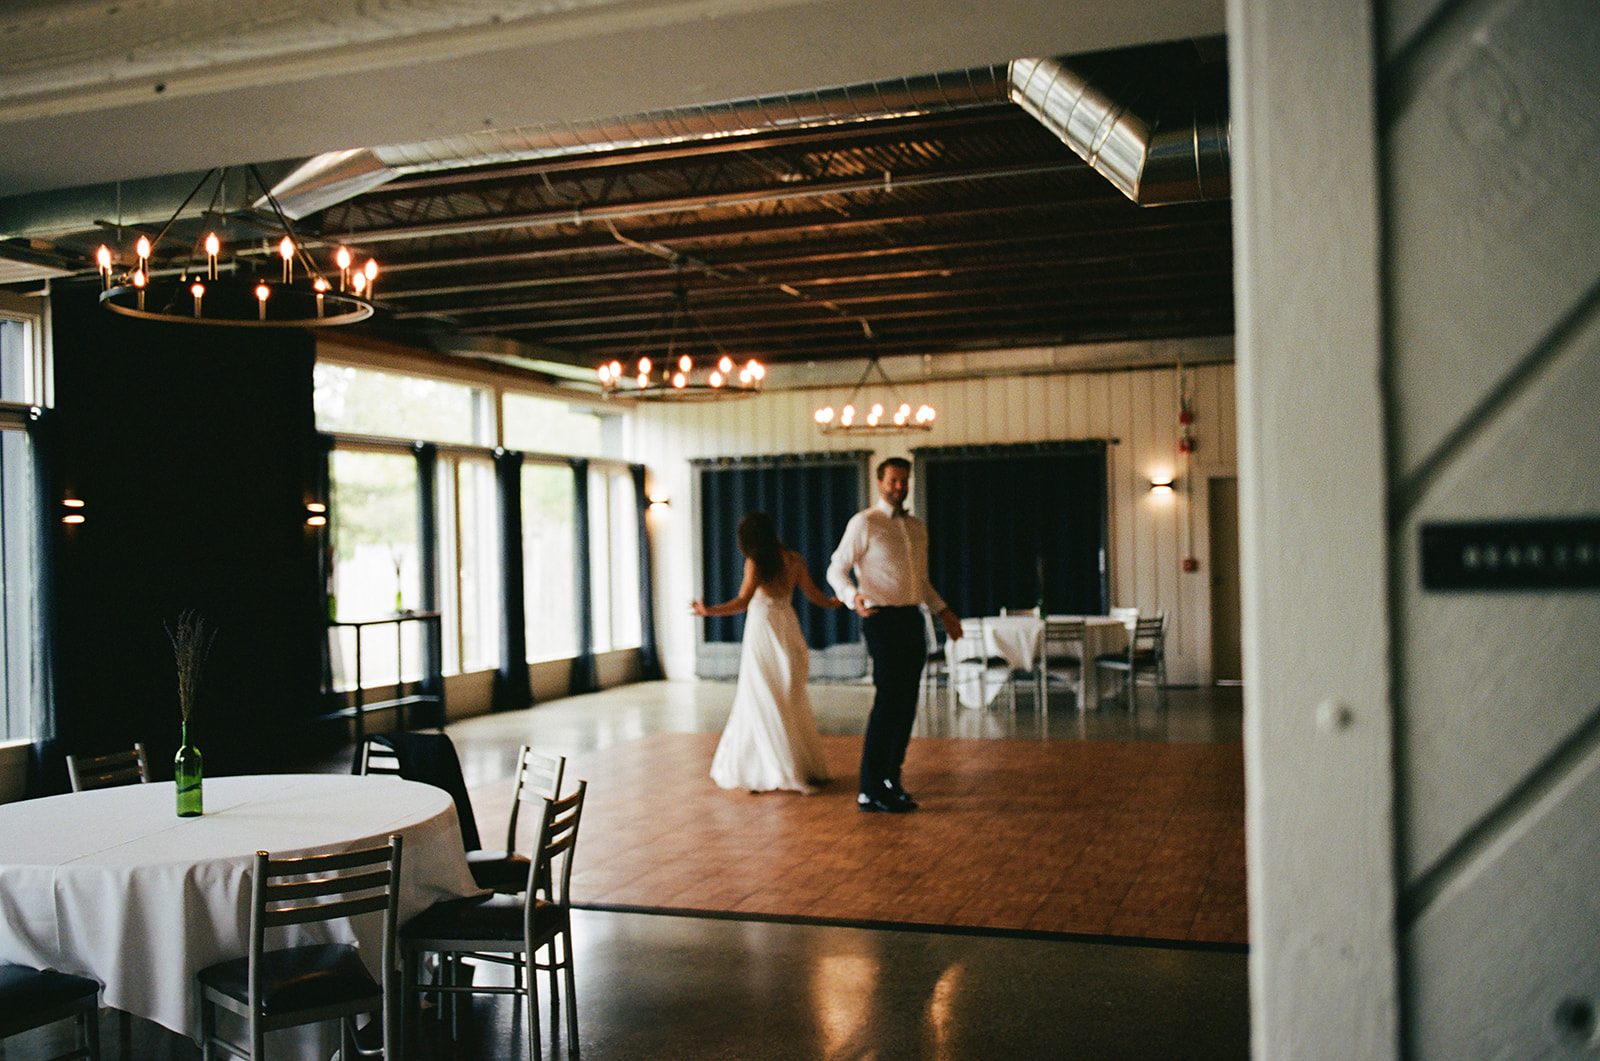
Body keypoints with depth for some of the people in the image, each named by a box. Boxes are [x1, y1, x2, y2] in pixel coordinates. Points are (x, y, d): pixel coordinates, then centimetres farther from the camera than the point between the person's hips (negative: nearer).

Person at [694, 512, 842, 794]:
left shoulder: (755, 563, -9)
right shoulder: (794, 559, 5)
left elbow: (743, 601, -18)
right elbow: (814, 596, 10)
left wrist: (709, 611, -18)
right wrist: (833, 602, 29)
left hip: (762, 631, -5)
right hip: (789, 629, 6)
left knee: (763, 703, 3)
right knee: (792, 702, 14)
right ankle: (807, 767, 18)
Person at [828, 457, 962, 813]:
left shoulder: (917, 527, 18)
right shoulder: (864, 523, -3)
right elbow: (836, 569, -6)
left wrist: (943, 611, 20)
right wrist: (853, 597, -25)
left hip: (913, 619, 7)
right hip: (883, 619, -7)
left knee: (907, 702, 7)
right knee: (888, 699, -12)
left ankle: (891, 779, 19)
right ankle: (870, 790, -8)